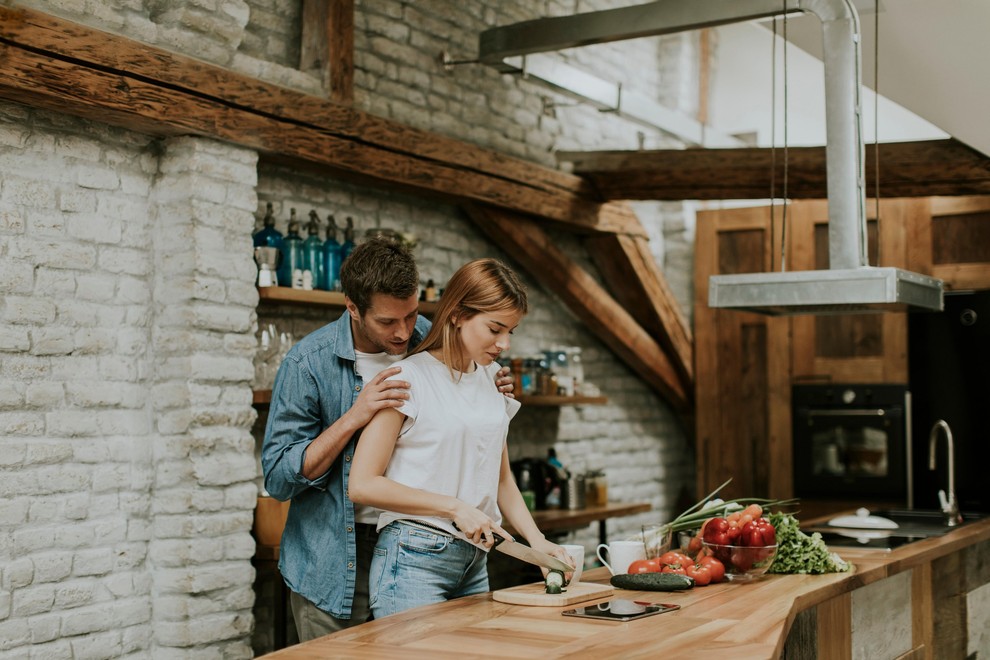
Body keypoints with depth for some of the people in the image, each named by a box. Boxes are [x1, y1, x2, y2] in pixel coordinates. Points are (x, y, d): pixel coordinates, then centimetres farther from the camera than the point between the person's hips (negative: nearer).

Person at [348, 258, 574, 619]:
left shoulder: (492, 380, 12)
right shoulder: (409, 377, -9)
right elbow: (362, 484, -13)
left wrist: (537, 540, 4)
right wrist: (454, 508, -16)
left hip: (474, 562, 7)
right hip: (414, 559, -7)